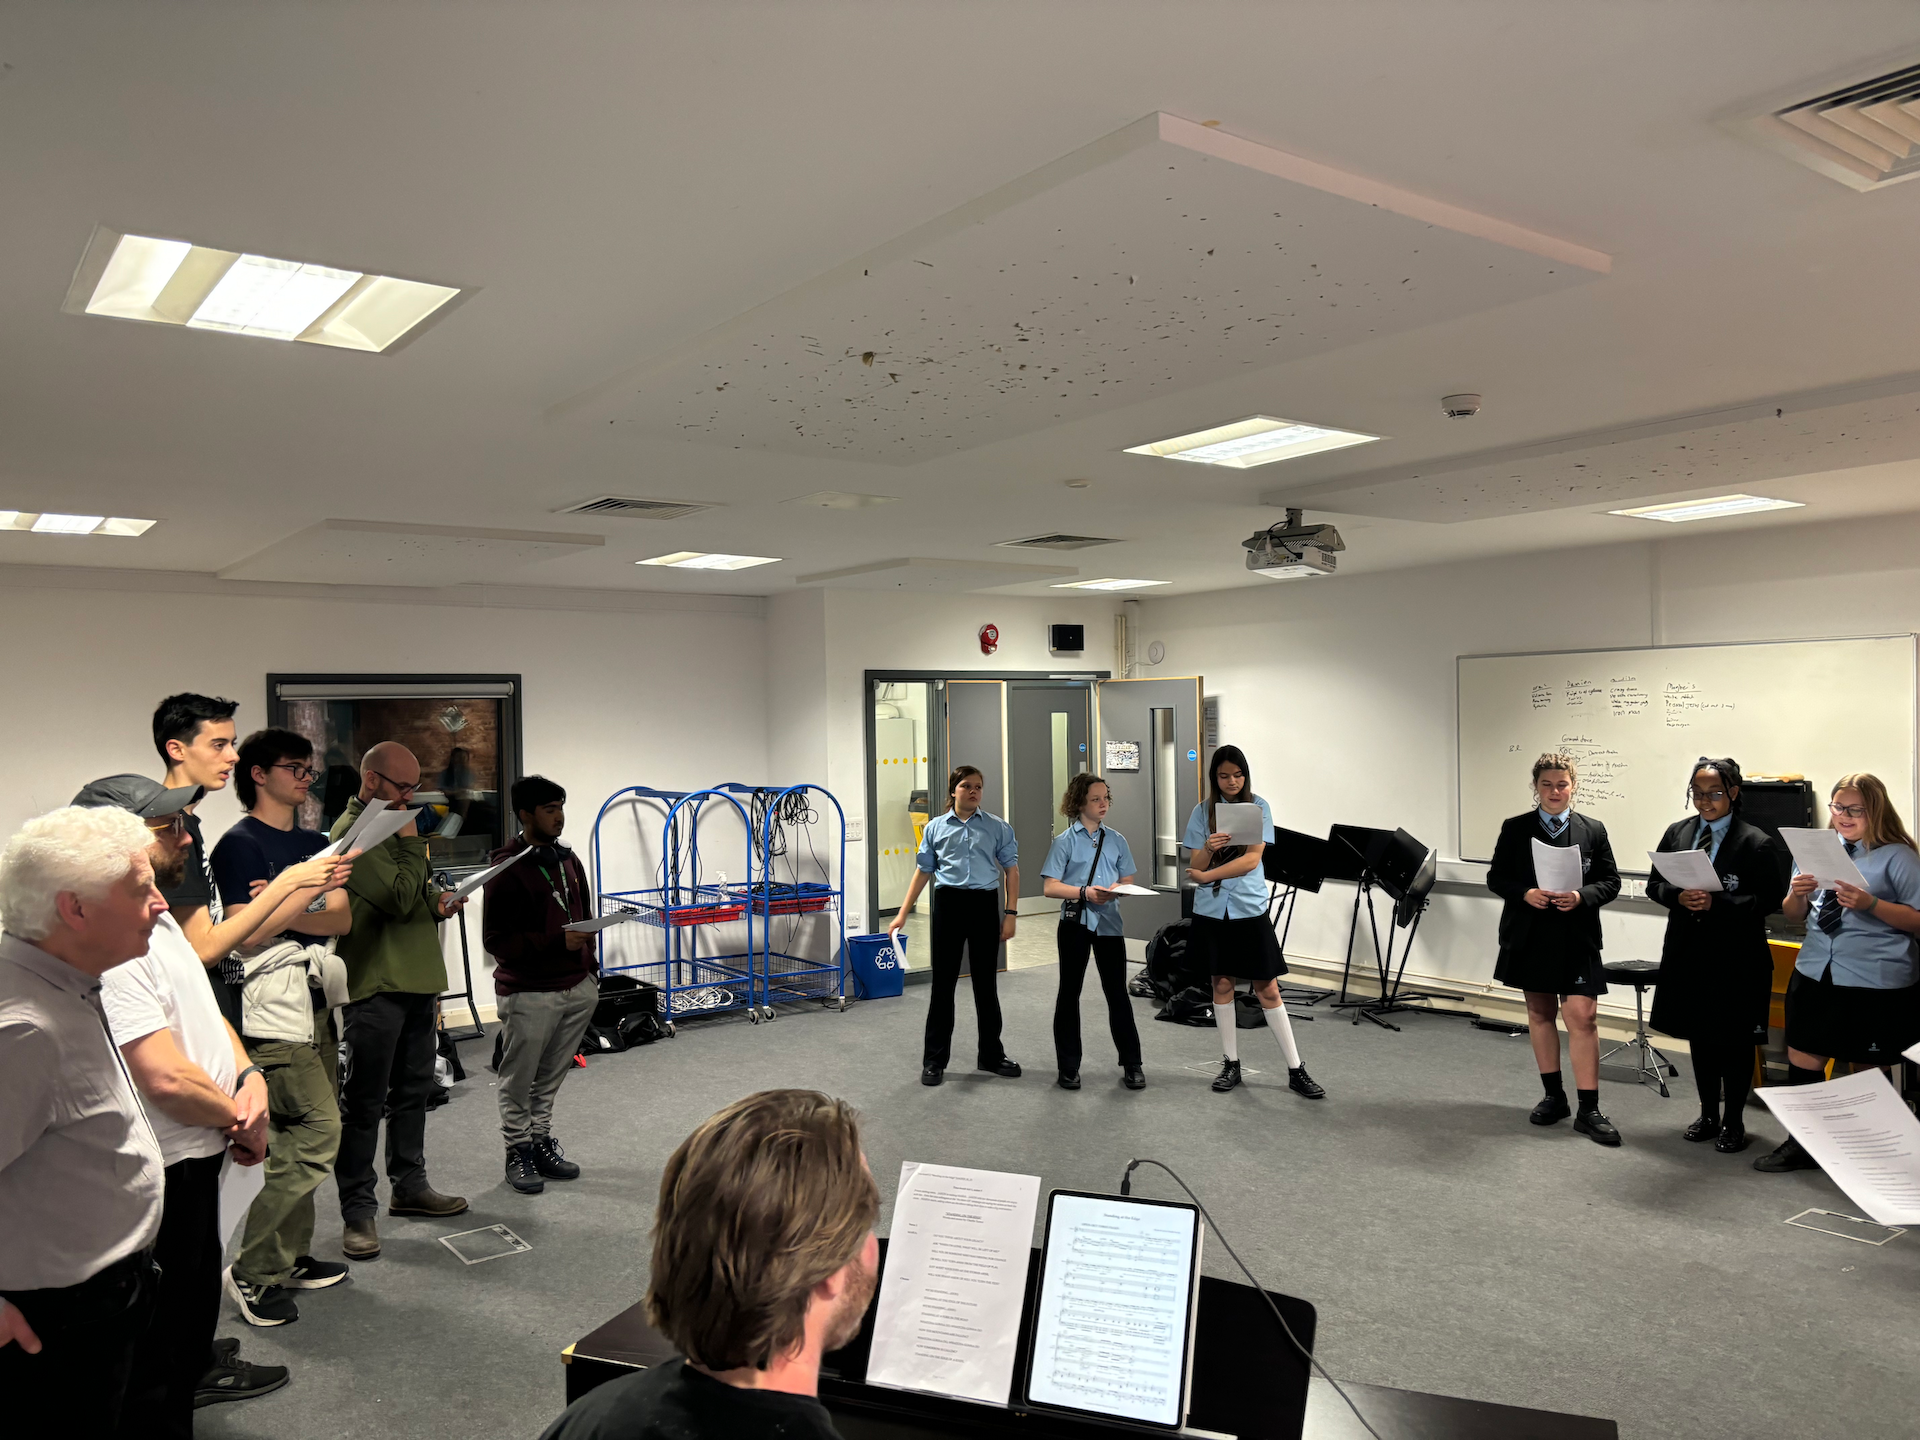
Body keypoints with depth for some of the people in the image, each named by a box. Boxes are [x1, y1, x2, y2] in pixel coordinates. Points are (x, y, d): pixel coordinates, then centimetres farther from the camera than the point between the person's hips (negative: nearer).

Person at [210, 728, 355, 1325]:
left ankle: (292, 1258, 22)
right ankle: (252, 1272, -2)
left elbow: (341, 919, 5)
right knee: (318, 1131, -12)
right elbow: (249, 933, -14)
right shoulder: (240, 844, -6)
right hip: (273, 1005, -8)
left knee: (298, 1139, 12)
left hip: (315, 1002, 8)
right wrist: (308, 891, -15)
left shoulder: (316, 843, 16)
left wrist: (284, 906, -9)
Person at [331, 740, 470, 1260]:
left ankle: (409, 1186, 30)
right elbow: (399, 897, -21)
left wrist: (437, 902, 6)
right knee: (364, 1102, -1)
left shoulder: (393, 823, 17)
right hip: (374, 987, -9)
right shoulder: (353, 831, -14)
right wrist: (411, 841, -12)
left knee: (413, 1090, 17)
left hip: (415, 982, 9)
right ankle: (358, 1212, 6)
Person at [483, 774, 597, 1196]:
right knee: (519, 1081, 6)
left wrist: (589, 968, 17)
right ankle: (518, 1151, 18)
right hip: (529, 995, -6)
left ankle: (542, 1141, 27)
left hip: (576, 988, 6)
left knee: (551, 1077, 15)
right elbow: (495, 939, -15)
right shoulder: (508, 871, -13)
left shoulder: (568, 860, 11)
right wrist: (555, 942, -22)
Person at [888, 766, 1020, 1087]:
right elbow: (923, 872, 10)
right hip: (948, 903, 0)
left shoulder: (998, 828, 5)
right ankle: (934, 1060, 14)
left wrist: (1010, 913, -3)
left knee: (986, 984, 9)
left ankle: (991, 1056, 24)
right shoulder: (935, 828, 7)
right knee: (943, 983, 4)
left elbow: (1011, 870, 5)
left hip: (985, 906, 0)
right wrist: (902, 914, 6)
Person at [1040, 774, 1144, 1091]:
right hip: (1075, 922, -2)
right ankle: (1068, 1067, 17)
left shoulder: (1117, 840, 7)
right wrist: (1085, 892, -21)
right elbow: (1050, 887, -7)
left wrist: (1116, 891, -14)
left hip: (1109, 923, 2)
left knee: (1118, 993, 3)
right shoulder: (1065, 841, -2)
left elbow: (1128, 882, 9)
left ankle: (1132, 1065, 14)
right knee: (1069, 993, 7)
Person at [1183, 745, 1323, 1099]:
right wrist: (1208, 849, -21)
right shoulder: (1202, 811, 4)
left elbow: (1251, 859, -11)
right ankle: (1230, 1064, 19)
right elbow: (1195, 866, 0)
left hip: (1250, 907, -2)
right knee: (1222, 983, 8)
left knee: (1268, 989, -1)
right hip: (1212, 909, 2)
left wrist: (1208, 875, -13)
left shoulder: (1258, 807, -1)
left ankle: (1296, 1070, 5)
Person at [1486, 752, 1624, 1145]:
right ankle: (1553, 1095, 25)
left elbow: (1610, 882, 3)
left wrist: (1582, 896, -17)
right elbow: (1496, 878, 3)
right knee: (1540, 1013, 11)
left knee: (1582, 1017, -7)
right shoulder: (1515, 829, 2)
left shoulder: (1593, 830, 2)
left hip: (1576, 939, -1)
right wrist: (1525, 893, -16)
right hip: (1529, 937, 2)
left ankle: (1588, 1110, -2)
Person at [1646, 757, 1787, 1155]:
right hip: (1688, 955, 5)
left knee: (1735, 1042, 7)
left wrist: (1717, 903, -23)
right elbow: (1654, 884, 9)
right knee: (1700, 1037, 15)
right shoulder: (1676, 833, 6)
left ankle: (1733, 1122, 21)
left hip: (1737, 961, -5)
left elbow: (1771, 899, -13)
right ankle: (1708, 1115, 30)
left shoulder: (1757, 843, -9)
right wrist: (1679, 897, -12)